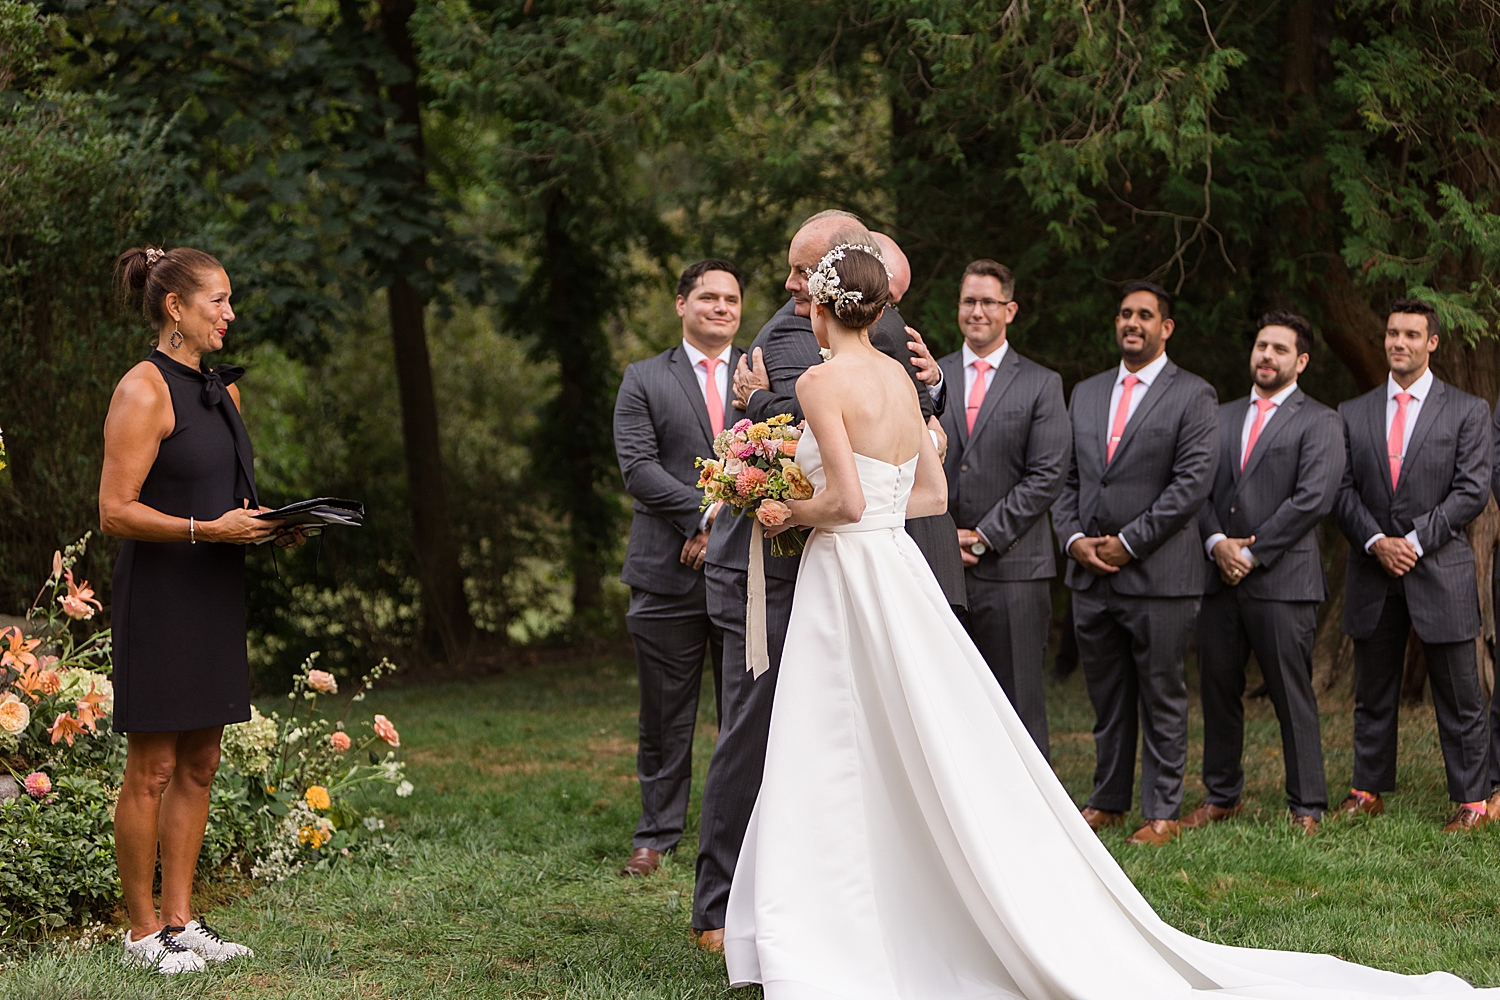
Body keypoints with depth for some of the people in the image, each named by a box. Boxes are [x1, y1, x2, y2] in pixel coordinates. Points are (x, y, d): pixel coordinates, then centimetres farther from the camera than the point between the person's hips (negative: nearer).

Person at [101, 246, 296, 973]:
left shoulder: (223, 388, 14)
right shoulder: (144, 391, -12)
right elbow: (116, 512, -17)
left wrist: (269, 525, 4)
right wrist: (210, 530, -23)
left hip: (215, 592, 8)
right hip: (159, 594, -8)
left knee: (199, 765, 10)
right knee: (152, 770, -2)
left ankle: (180, 919, 18)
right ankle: (143, 931, 6)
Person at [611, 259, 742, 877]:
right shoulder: (644, 380, 8)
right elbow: (637, 466, -4)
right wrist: (705, 513, -15)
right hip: (668, 572, 0)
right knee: (665, 718, 4)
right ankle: (658, 836, 12)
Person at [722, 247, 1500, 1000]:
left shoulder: (822, 381, -13)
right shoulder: (898, 378, 11)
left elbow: (847, 501, -21)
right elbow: (931, 492, 16)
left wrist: (791, 514, -4)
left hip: (848, 580, -9)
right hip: (897, 572, 9)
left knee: (831, 772, -3)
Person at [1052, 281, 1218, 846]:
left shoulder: (1193, 397, -1)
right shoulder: (1085, 395, 16)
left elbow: (1192, 482, -10)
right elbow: (1067, 477, 16)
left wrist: (1129, 543, -13)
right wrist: (1073, 538, -2)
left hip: (1159, 575, -5)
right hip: (1090, 574, 5)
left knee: (1162, 698, 1)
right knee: (1106, 697, 11)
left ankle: (1162, 812, 6)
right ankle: (1108, 802, 21)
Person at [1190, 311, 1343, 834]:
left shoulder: (1319, 423, 1)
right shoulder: (1221, 418, 18)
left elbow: (1312, 498, -10)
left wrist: (1252, 554, -12)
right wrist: (1217, 543, -7)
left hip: (1283, 580, -5)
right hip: (1219, 576, 5)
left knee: (1293, 696, -3)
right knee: (1217, 689, 8)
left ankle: (1307, 807, 2)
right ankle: (1221, 796, 19)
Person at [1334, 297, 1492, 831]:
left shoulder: (1467, 411, 3)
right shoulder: (1354, 413, 12)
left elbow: (1472, 491, -5)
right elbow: (1344, 489, 7)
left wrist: (1416, 540, -12)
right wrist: (1375, 541, -9)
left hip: (1441, 572, -3)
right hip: (1373, 575, 3)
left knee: (1459, 700, -1)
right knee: (1372, 695, 9)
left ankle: (1471, 801, 5)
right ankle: (1368, 791, 18)